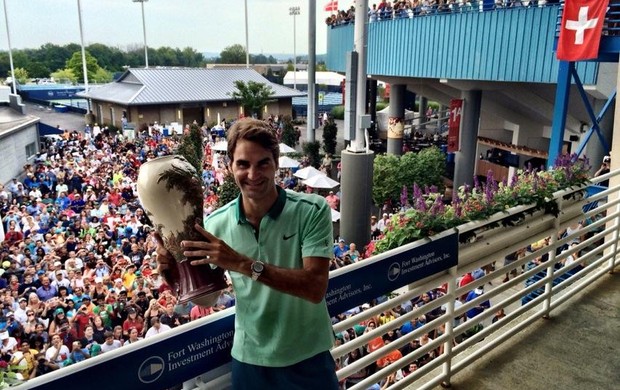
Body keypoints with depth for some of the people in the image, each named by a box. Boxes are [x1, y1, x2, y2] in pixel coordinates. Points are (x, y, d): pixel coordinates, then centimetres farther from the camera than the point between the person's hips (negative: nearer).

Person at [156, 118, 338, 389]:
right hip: (249, 359, 2)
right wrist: (172, 270, -18)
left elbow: (315, 288, -26)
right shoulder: (216, 223, -9)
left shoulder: (312, 211, -18)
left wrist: (243, 263, -33)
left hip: (307, 359, -2)